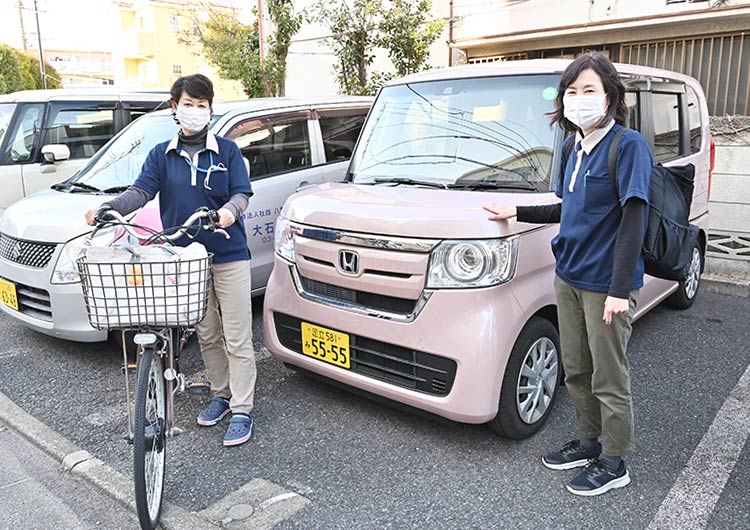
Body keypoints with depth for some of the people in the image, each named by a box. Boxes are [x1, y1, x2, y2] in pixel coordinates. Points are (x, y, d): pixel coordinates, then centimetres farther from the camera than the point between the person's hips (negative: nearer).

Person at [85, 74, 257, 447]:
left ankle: (242, 411, 7)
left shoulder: (227, 150, 3)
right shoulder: (162, 155, 9)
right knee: (207, 335, 14)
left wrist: (230, 210, -29)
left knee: (237, 338, -2)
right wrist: (107, 209, -23)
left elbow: (242, 193, -5)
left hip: (228, 255, -3)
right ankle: (221, 394, 32)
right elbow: (141, 191, -4)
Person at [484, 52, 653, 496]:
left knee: (609, 380, 6)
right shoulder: (575, 148, 11)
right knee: (576, 371, 17)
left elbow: (633, 219, -18)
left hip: (606, 285, -7)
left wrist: (620, 289, -22)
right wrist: (517, 212, 12)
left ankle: (614, 464, 23)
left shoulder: (629, 146, -13)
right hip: (568, 278, 8)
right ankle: (590, 443, 36)